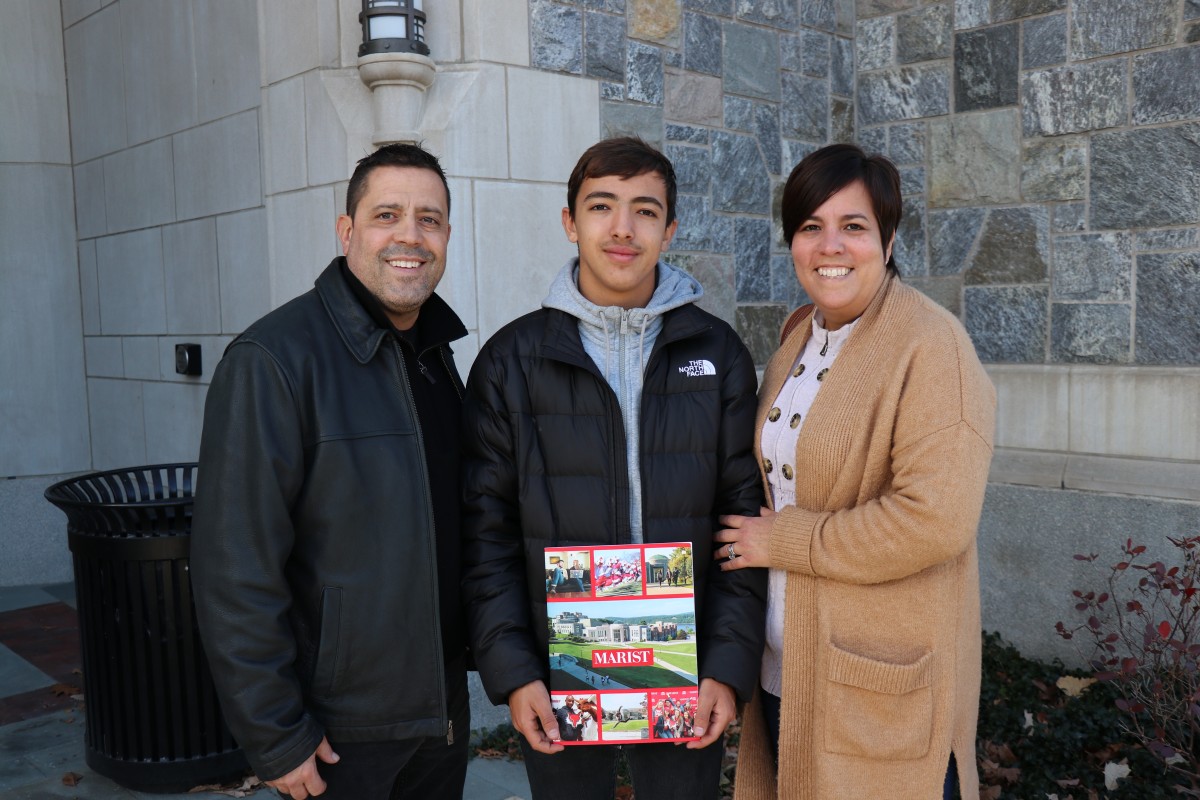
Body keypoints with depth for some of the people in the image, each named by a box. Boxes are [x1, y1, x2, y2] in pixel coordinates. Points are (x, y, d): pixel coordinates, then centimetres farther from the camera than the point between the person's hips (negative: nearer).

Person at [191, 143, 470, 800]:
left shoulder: (437, 353, 6)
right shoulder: (273, 358, -18)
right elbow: (237, 569, -20)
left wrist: (470, 655, 13)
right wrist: (274, 736, -18)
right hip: (339, 731, -6)